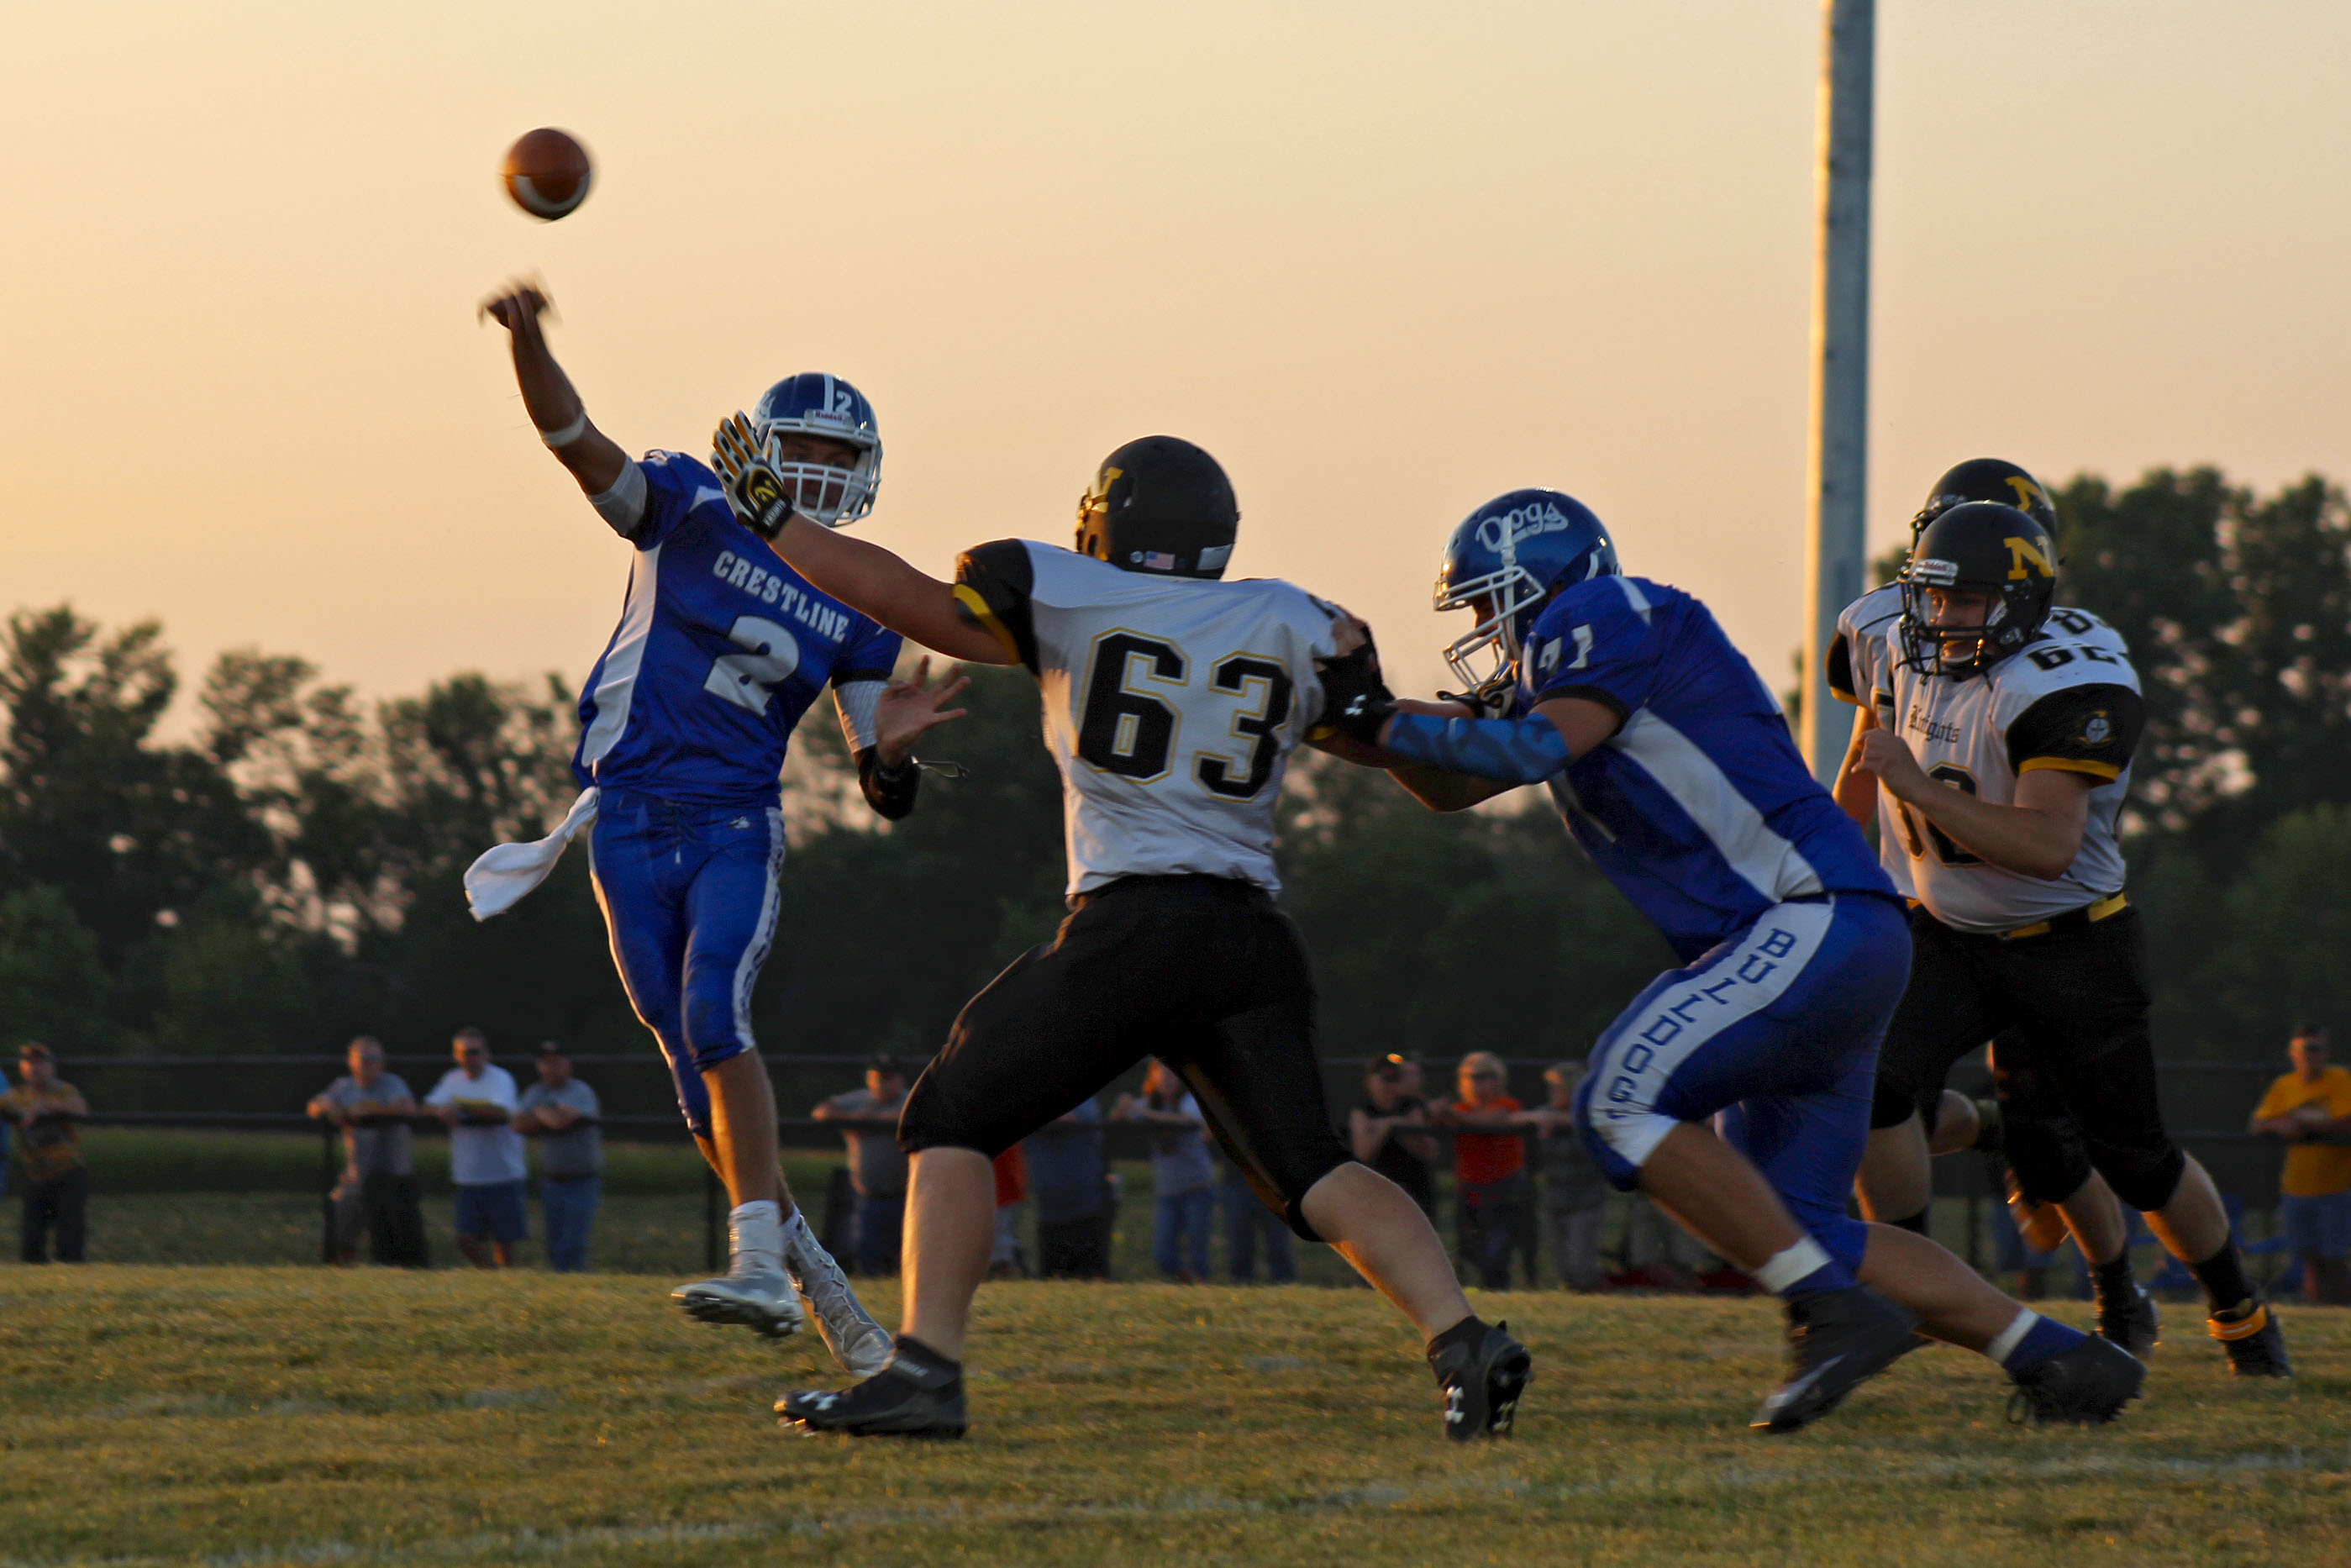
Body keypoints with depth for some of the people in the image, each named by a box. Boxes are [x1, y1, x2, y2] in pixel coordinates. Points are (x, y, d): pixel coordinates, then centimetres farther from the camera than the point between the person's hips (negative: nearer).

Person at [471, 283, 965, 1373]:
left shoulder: (857, 608, 8)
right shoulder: (692, 512, 2)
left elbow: (882, 789, 8)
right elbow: (575, 440, -14)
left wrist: (892, 748, -17)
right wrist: (526, 342, -34)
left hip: (736, 830, 0)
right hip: (632, 822, 0)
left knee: (715, 1016, -26)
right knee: (696, 1075, 0)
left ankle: (761, 1264, -30)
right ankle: (824, 1290, 12)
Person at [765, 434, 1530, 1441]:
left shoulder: (1065, 601, 5)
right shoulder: (1293, 626, 15)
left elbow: (879, 589, 7)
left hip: (1132, 924, -4)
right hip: (1254, 941, 4)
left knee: (951, 1120, 7)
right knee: (1313, 1173, 6)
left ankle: (926, 1368, -5)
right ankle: (1464, 1339, -16)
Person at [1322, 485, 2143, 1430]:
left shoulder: (1606, 617, -5)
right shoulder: (1551, 671, 24)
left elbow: (1533, 750, -18)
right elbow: (1451, 787, 29)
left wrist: (1388, 725, -7)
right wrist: (1360, 705, 15)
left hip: (1816, 923, -10)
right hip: (1800, 950, 10)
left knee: (1622, 1105, -18)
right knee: (1798, 1225, 6)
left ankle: (1836, 1313, -18)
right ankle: (2060, 1360, 6)